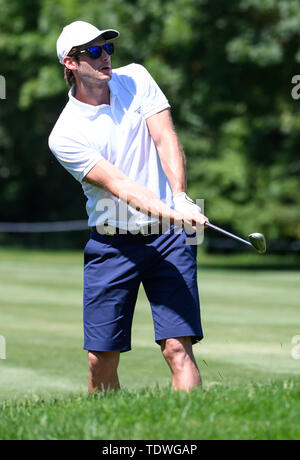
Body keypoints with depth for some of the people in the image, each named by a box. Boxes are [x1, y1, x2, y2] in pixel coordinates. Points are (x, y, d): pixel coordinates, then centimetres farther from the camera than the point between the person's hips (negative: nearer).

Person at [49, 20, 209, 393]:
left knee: (178, 348, -11)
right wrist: (174, 213, -32)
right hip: (112, 245, -1)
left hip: (168, 237, 1)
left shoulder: (135, 79, 6)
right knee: (101, 360, -1)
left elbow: (166, 139, -3)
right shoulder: (64, 136, -7)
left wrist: (181, 196, -19)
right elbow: (119, 185, -17)